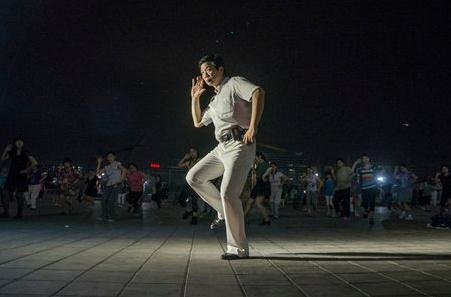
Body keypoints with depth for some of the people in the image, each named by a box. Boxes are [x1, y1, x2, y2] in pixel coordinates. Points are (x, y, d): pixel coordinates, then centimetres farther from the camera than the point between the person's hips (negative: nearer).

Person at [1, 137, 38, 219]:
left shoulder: (26, 153, -4)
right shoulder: (12, 152, 7)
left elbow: (34, 163, -9)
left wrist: (27, 170, -10)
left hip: (21, 176, -3)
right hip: (12, 175, 3)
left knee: (20, 195, -1)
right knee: (7, 194, -5)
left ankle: (20, 213, 8)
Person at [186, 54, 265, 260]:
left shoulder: (234, 83, 1)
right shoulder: (215, 100, 26)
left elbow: (258, 92, -19)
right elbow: (198, 123, 35)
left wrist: (253, 126, -25)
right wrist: (195, 98, 24)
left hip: (239, 145, -9)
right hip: (221, 148, 9)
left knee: (228, 194, -17)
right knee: (193, 177, 6)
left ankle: (239, 249, -7)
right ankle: (225, 211, 17)